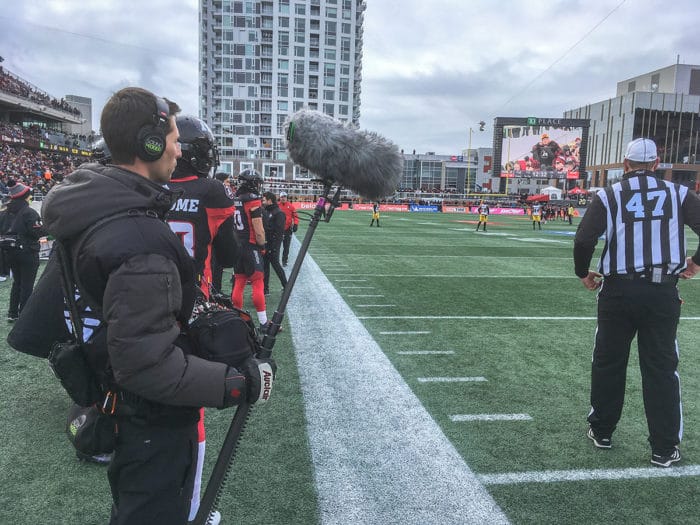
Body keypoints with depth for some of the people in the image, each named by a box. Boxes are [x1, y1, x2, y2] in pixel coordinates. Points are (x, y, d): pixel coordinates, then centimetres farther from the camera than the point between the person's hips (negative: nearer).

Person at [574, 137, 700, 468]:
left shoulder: (608, 196, 0)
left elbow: (584, 239, -9)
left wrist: (583, 273, 7)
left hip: (617, 291, -1)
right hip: (663, 293, 1)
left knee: (608, 363, 14)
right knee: (661, 368, 8)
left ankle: (601, 431, 28)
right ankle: (664, 450, 13)